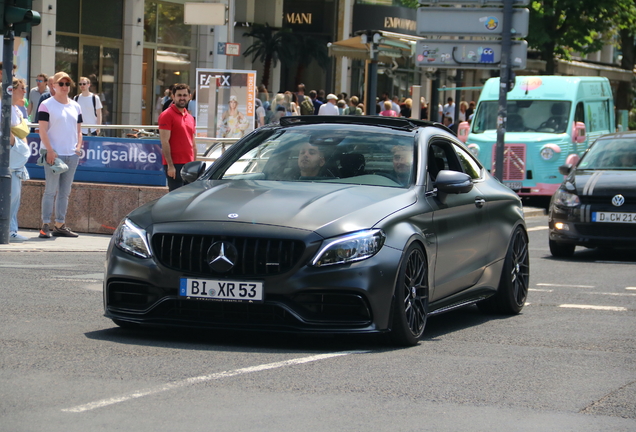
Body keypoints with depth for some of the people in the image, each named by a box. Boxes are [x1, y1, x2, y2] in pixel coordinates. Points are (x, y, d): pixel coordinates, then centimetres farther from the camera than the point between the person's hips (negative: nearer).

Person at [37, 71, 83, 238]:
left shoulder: (75, 106, 15)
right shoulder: (46, 105, -2)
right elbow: (42, 131, -8)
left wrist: (78, 147, 2)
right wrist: (50, 150, -17)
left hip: (72, 155, 6)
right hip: (54, 154, -6)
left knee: (65, 192, 8)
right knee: (51, 190, -7)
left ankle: (60, 225, 12)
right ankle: (46, 225, -5)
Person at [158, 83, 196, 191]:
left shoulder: (190, 118, 18)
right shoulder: (167, 115, -6)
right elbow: (165, 142, -12)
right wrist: (170, 165, -17)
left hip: (189, 165, 7)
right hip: (175, 165, -7)